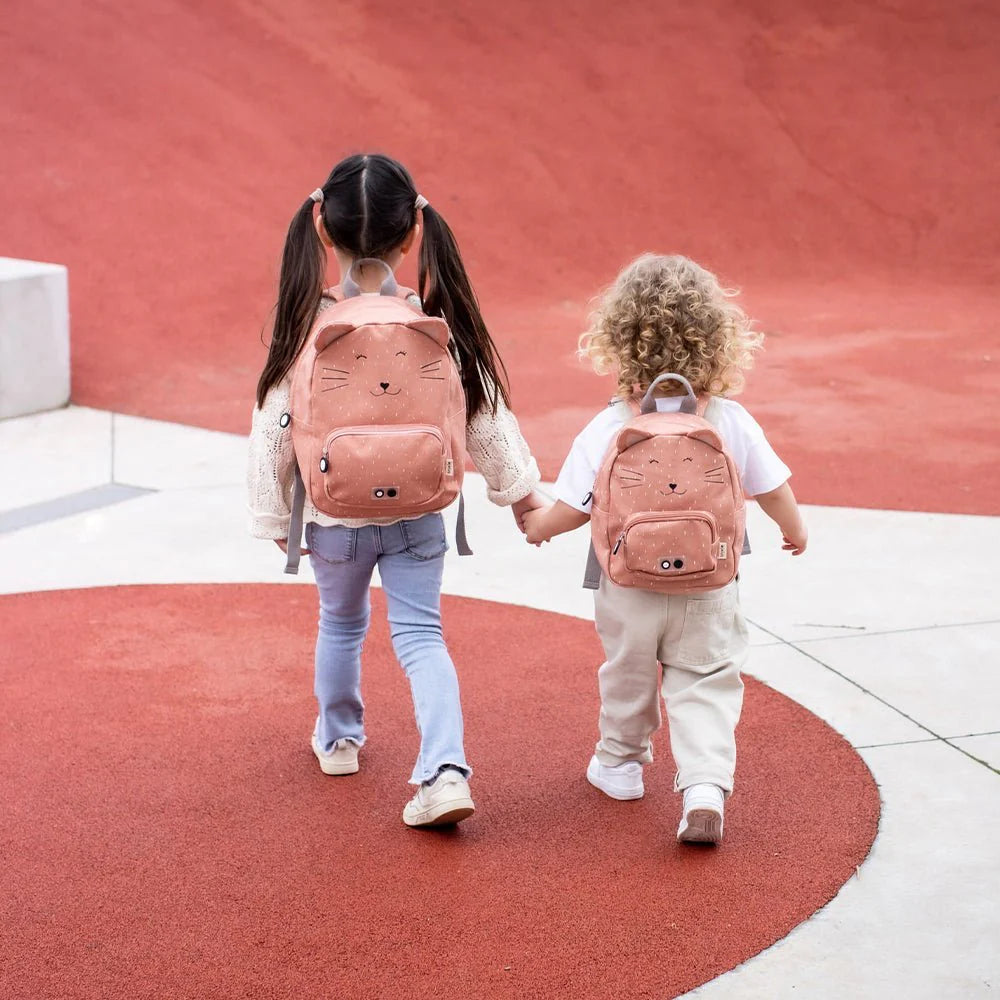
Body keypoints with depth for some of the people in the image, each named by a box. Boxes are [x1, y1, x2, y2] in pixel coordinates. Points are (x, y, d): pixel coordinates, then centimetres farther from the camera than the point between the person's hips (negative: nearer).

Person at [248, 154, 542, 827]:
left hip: (334, 518, 0)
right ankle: (446, 771, -12)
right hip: (418, 516, 0)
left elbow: (275, 430, -8)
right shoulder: (441, 324, -12)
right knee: (421, 634, 5)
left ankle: (338, 738, 42)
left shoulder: (308, 328, -15)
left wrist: (275, 518, 6)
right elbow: (486, 415, -3)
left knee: (341, 623, 23)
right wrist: (520, 490, 12)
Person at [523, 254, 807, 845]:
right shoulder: (732, 422, -11)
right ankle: (705, 786, -11)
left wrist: (540, 524, 9)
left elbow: (573, 509, -13)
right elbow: (772, 486, 0)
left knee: (627, 676, 21)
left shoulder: (607, 431, -17)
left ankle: (621, 763, 41)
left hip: (629, 587, 0)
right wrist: (795, 529, 21)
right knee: (707, 685, 6)